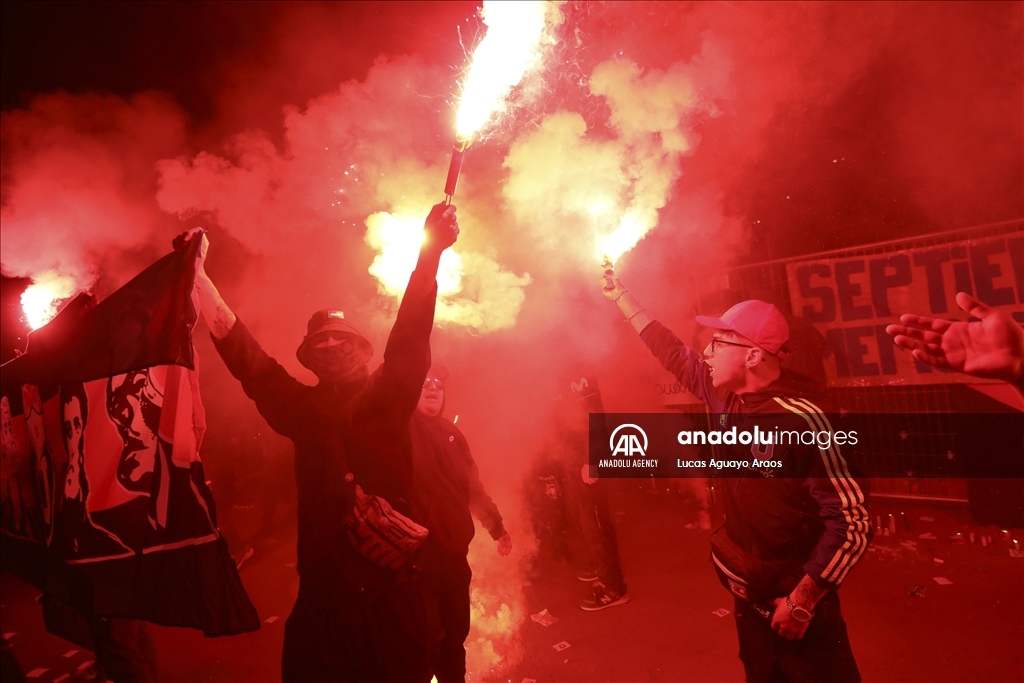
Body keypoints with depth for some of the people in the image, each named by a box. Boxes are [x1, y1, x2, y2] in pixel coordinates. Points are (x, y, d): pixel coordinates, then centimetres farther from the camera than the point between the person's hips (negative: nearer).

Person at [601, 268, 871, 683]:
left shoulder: (801, 421, -26)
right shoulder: (727, 401, -5)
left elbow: (852, 522, -23)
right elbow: (673, 353, 5)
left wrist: (803, 599, -22)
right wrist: (620, 296, 11)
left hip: (797, 601, -7)